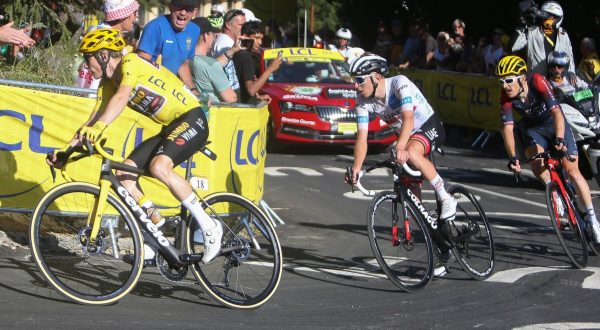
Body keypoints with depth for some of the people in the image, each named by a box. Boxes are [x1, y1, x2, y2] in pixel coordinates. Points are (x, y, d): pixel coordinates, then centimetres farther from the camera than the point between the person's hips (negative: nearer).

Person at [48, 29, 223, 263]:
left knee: (158, 167, -32)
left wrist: (100, 126, -46)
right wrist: (66, 149, -1)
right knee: (124, 172, -4)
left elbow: (122, 96, -33)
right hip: (169, 128, 9)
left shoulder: (130, 62, -15)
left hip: (192, 120, -9)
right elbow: (91, 122, 9)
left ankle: (209, 227, -23)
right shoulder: (108, 84, 10)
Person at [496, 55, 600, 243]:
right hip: (534, 128, 2)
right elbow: (507, 127, -29)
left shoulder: (538, 82, -33)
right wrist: (512, 157, -43)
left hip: (555, 123, -2)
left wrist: (559, 139, -55)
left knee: (572, 171, -10)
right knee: (533, 155, -29)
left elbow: (556, 112, -40)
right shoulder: (505, 97, -24)